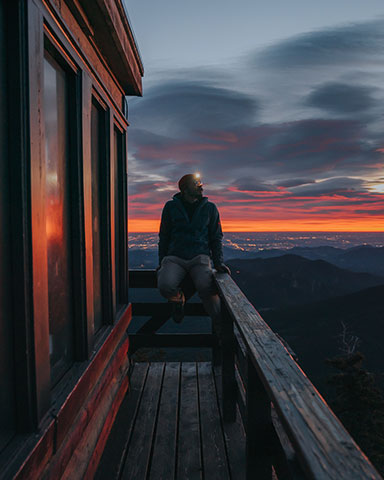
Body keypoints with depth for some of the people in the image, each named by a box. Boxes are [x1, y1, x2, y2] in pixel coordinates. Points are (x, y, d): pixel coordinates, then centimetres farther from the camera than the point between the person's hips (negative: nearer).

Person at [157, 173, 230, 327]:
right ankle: (178, 298, 6)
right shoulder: (171, 207, 8)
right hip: (175, 257, 1)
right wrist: (161, 263, 6)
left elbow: (216, 238, 12)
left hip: (200, 257, 0)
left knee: (206, 287, -33)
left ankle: (221, 328, -20)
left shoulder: (210, 208, 10)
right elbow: (164, 237, 13)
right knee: (165, 286, -30)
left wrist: (218, 262, -1)